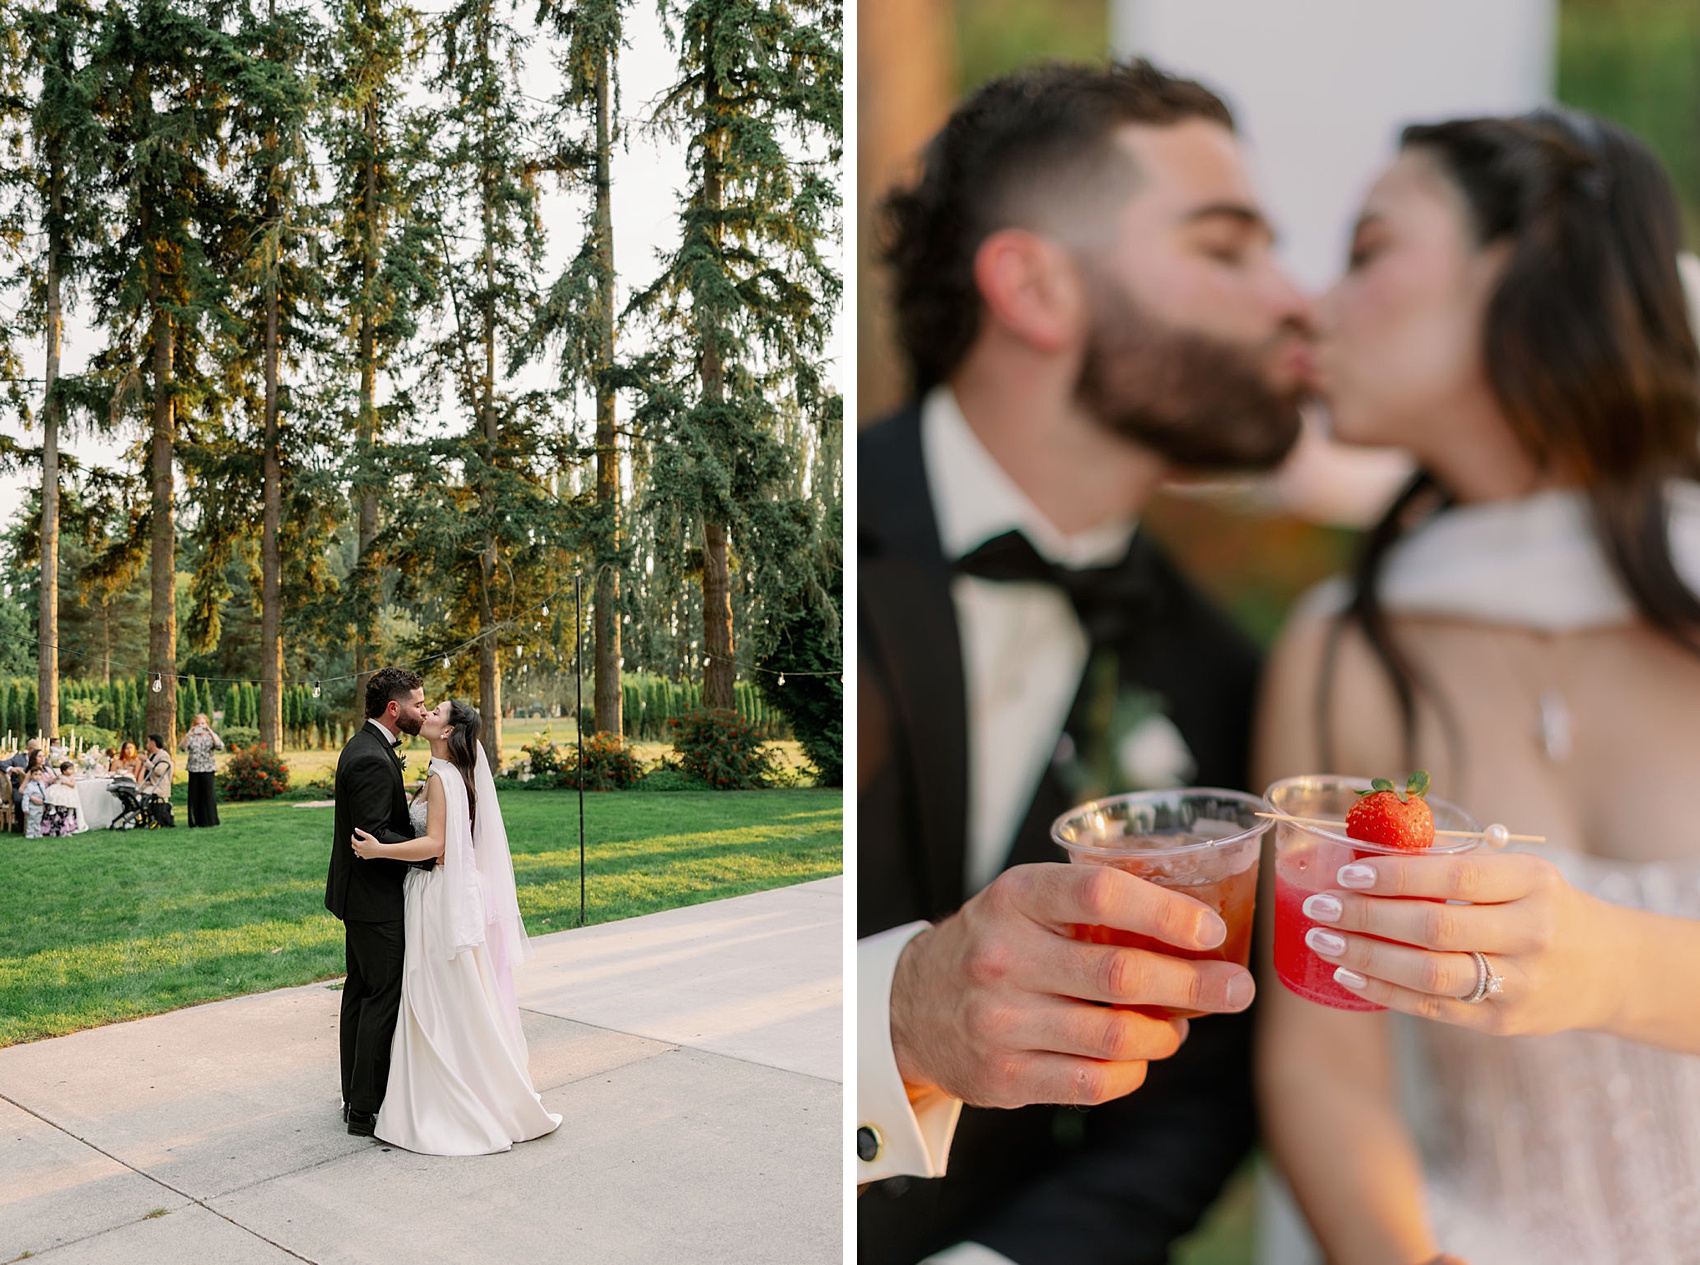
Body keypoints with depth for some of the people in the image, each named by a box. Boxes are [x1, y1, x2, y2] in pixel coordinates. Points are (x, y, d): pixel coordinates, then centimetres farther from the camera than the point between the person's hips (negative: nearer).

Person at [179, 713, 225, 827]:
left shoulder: (211, 736, 5)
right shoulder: (191, 737, 9)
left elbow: (220, 747, -14)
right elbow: (183, 747, -8)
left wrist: (211, 732, -20)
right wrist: (188, 735, -20)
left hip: (208, 770, -2)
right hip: (194, 770, 2)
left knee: (208, 795, -3)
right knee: (194, 796, 4)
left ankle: (209, 820, 6)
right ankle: (194, 821, 12)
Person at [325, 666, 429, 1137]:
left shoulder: (364, 746, 10)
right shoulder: (372, 759, -23)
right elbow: (376, 837, -27)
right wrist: (433, 855, -22)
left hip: (360, 895, 11)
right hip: (375, 901, -11)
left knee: (361, 992, 17)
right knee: (383, 998, -3)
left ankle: (355, 1096, 29)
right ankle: (367, 1109, 5)